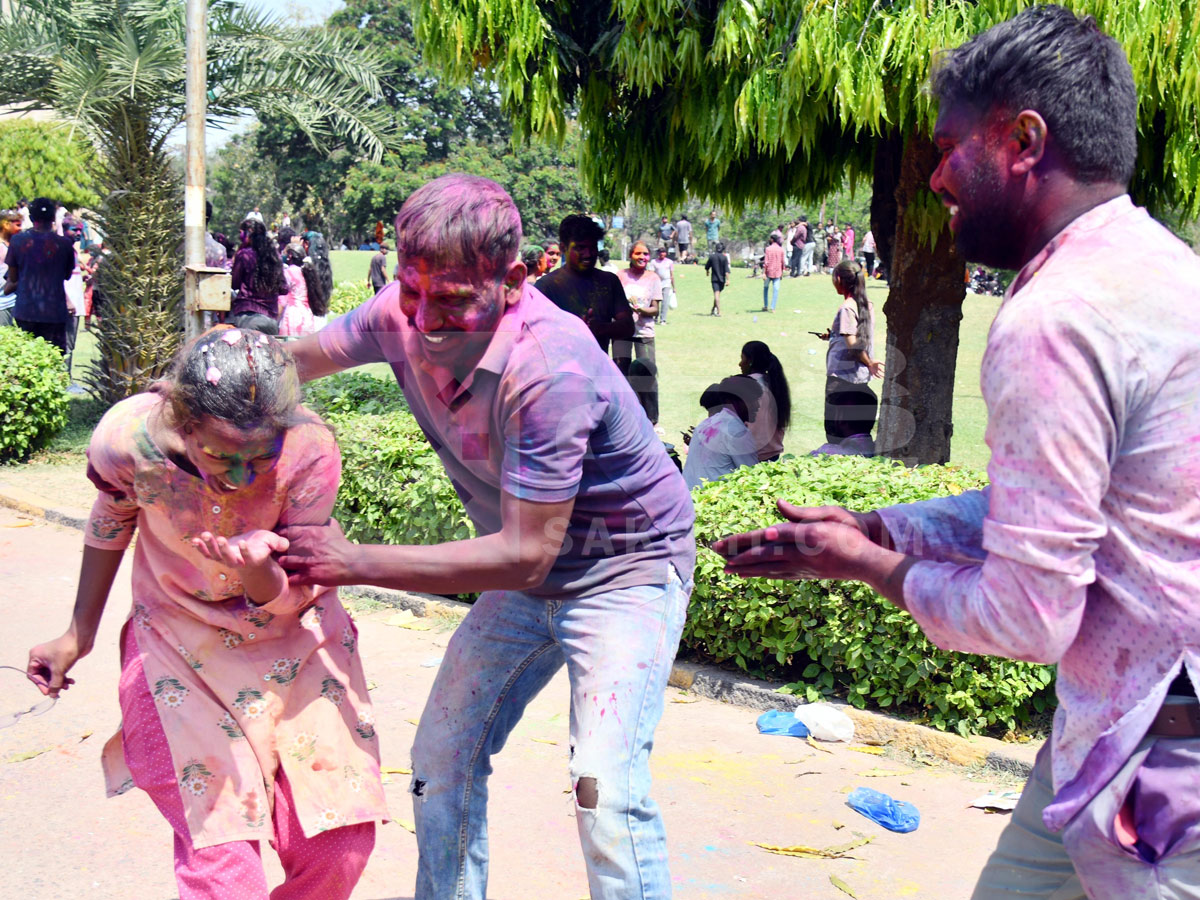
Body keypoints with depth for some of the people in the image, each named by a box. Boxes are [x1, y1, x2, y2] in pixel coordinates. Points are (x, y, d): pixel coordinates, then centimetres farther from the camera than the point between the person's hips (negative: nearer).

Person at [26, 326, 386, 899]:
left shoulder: (310, 449, -27)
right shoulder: (126, 438, -26)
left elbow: (290, 603, -16)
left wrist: (260, 572, -39)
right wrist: (79, 633, 13)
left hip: (292, 635, 1)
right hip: (180, 647, -1)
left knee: (340, 844, -1)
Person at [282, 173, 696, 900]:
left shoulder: (551, 368, -36)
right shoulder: (405, 317, -16)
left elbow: (525, 554, -33)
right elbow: (303, 357, 5)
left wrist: (355, 562, -32)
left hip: (627, 567, -7)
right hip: (528, 573, 7)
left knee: (605, 787, -20)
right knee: (443, 758, 8)